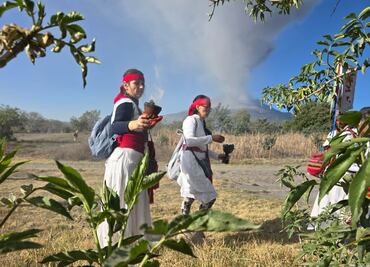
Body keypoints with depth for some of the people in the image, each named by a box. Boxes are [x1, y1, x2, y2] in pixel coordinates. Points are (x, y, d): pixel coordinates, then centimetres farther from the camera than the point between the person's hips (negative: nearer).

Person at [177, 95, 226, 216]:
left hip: (200, 162, 9)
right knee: (209, 196, -6)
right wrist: (211, 138, -21)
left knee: (190, 196, 13)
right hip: (191, 161, -9)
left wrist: (217, 156, 12)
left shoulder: (202, 123, 17)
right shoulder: (191, 120, -9)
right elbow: (190, 141, -23)